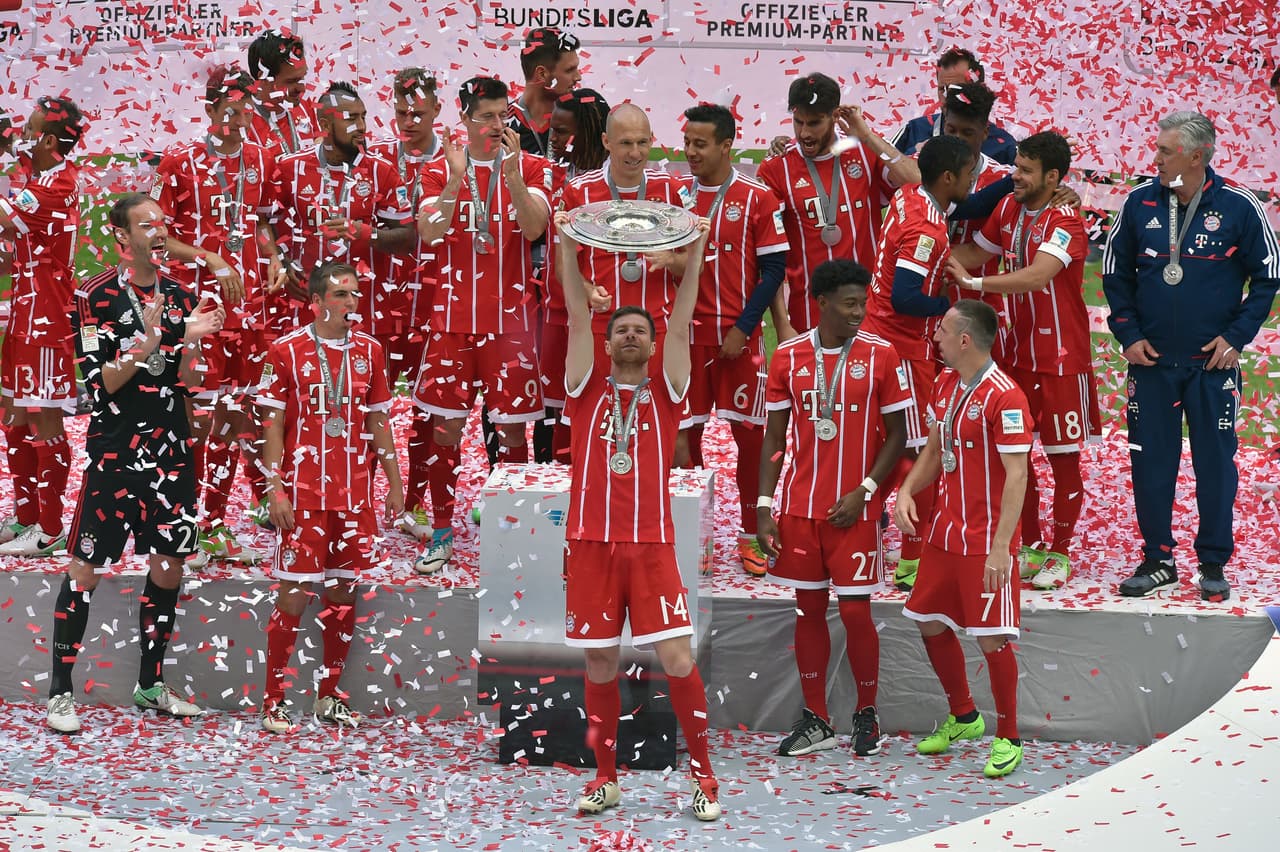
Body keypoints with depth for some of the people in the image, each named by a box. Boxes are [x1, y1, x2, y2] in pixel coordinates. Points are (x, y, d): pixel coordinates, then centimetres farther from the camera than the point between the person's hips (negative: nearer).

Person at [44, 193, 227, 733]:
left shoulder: (181, 297, 10)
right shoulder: (96, 298, -7)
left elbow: (188, 382, 10)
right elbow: (99, 385, -11)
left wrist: (192, 340, -9)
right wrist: (145, 346, -24)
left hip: (172, 450, 6)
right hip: (115, 451, -6)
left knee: (169, 564, 8)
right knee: (87, 567, -6)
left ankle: (151, 685, 20)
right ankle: (60, 693, -2)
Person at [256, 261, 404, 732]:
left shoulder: (368, 351, 9)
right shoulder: (287, 351, -4)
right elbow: (273, 423, -4)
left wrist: (395, 484, 12)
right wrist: (275, 490, -10)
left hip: (355, 493, 4)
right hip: (304, 494, -4)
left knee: (344, 590, 8)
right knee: (294, 593, -5)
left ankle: (330, 696, 18)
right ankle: (274, 702, 2)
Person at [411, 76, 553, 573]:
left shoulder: (531, 168, 3)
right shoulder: (442, 169, 5)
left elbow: (533, 227, -12)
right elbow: (429, 232, -9)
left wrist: (511, 173, -23)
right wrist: (457, 179, -20)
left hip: (510, 316, -1)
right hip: (453, 316, 1)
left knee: (512, 426, 2)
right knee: (446, 424, 2)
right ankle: (442, 534, 10)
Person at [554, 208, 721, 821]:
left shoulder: (665, 394, 9)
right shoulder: (588, 391, 10)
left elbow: (681, 324, 2)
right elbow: (577, 317, 4)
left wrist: (695, 250, -4)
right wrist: (567, 245, -1)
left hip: (651, 545, -1)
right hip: (591, 541, 1)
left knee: (678, 660, -7)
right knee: (598, 662, 5)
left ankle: (702, 775, 3)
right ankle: (605, 777, 15)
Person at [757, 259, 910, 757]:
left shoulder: (880, 357, -4)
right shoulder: (789, 357, 2)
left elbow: (896, 435, 1)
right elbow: (774, 438, 6)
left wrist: (863, 492, -10)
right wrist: (764, 509, 0)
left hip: (855, 509, -2)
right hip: (799, 506, 2)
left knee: (855, 611, -2)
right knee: (808, 609, 8)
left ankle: (866, 715, 16)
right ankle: (816, 720, 17)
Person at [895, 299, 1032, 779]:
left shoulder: (1003, 397, -18)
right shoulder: (945, 385, 8)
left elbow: (1017, 476, -20)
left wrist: (1001, 547, -24)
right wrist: (907, 492, 2)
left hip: (986, 540, -9)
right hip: (944, 531, 9)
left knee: (991, 638, -5)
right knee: (930, 623, 15)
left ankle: (1007, 739, 9)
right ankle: (962, 716, 34)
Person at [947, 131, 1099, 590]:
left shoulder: (1065, 222, -19)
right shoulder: (1008, 209, 5)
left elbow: (1037, 275, -33)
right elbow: (975, 252, 14)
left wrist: (974, 282, -30)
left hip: (1060, 358, -7)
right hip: (1017, 351, 7)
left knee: (1063, 458, 2)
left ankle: (1060, 554, 13)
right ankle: (1031, 548, 22)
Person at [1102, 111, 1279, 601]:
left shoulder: (1238, 208, -7)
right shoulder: (1140, 204, 1)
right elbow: (1115, 272, 12)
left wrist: (1236, 337, -4)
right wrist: (1128, 335, 2)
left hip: (1213, 362, -2)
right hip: (1151, 360, 2)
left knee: (1216, 463, 2)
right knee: (1150, 463, 4)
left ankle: (1213, 564, 14)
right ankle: (1157, 560, 16)